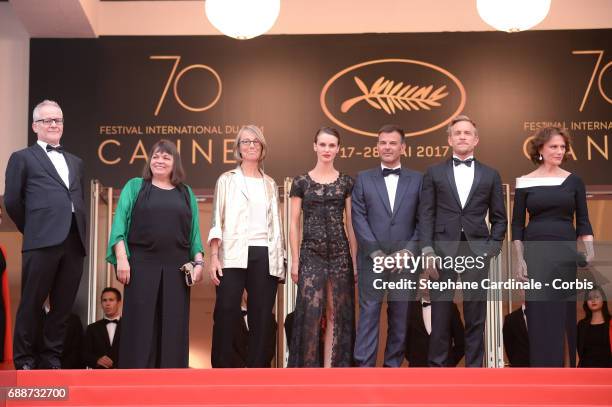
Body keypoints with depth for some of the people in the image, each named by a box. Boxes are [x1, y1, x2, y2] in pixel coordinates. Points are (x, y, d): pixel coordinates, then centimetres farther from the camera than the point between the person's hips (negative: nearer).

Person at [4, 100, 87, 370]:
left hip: (74, 242, 5)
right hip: (43, 241, -5)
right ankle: (24, 360, 8)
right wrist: (33, 230, 7)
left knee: (63, 306, 6)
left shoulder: (75, 162, 24)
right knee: (31, 304, 0)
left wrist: (82, 234, 12)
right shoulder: (23, 158, 9)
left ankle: (52, 358, 14)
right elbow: (12, 201, 3)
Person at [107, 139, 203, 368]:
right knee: (140, 324, -4)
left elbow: (194, 232, 14)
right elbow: (120, 223, 1)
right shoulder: (135, 187, 9)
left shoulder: (186, 193, 16)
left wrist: (198, 262, 1)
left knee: (173, 326, 1)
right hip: (142, 264, -2)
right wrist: (122, 258, -10)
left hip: (176, 267, 2)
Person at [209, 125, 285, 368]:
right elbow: (217, 221, 3)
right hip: (233, 255, -3)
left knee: (261, 317, 1)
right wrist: (214, 257, -9)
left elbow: (276, 224, 16)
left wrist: (280, 261, 8)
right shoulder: (227, 180, 9)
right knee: (226, 315, -9)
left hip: (265, 256, 3)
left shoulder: (270, 184, 17)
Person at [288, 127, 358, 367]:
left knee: (337, 315, 2)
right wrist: (295, 260, -2)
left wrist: (355, 259, 2)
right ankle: (308, 367, 4)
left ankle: (330, 369, 8)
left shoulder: (346, 183, 7)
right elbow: (294, 224, 4)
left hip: (340, 254, 2)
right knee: (310, 313, -6)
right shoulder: (301, 182, 3)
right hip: (311, 254, -1)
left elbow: (351, 223, 7)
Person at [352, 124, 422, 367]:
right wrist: (377, 254, -10)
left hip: (405, 261, 1)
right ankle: (364, 367, -2)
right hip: (372, 261, -1)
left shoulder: (417, 180, 9)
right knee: (368, 316, -3)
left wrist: (408, 251, -10)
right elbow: (359, 219, 0)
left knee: (400, 318, 6)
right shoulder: (363, 179, 8)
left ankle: (393, 365, 14)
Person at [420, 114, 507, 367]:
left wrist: (493, 248, 0)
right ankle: (437, 366, 9)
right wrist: (427, 251, -6)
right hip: (443, 250, -1)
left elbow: (499, 218, 13)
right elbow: (426, 214, 4)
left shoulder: (490, 175, 12)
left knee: (476, 316, 3)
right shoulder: (434, 173, 9)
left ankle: (474, 368, 10)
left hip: (477, 251, 1)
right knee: (440, 315, 0)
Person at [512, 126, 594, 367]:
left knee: (569, 315, 3)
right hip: (536, 254, -1)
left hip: (567, 253, 1)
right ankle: (543, 366, 7)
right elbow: (517, 224, 5)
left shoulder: (573, 181, 6)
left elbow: (583, 221, 7)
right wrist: (519, 259, -3)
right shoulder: (525, 183, 3)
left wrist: (590, 252, -7)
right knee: (540, 316, -1)